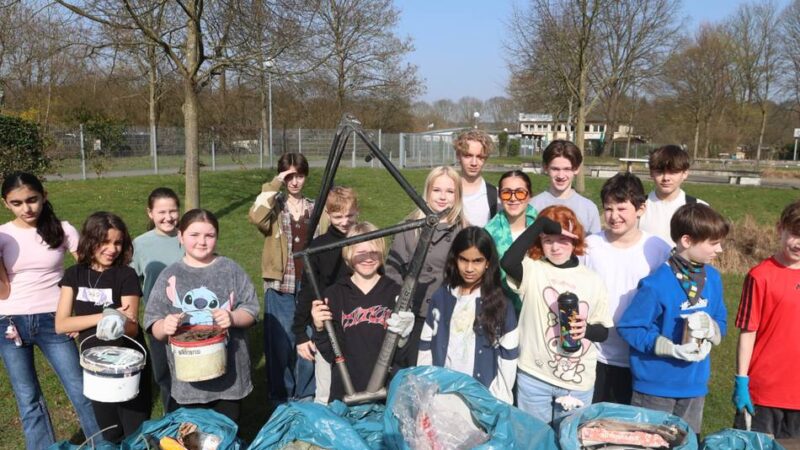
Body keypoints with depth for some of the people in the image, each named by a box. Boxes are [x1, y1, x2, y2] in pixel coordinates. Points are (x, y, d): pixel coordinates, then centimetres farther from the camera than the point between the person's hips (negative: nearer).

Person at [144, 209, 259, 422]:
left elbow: (251, 311, 0)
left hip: (229, 372, 0)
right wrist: (164, 327, -22)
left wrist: (232, 318, -20)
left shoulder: (231, 270, 0)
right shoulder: (169, 276, 1)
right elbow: (154, 327, 0)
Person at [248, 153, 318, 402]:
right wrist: (274, 184, -18)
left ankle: (306, 396, 25)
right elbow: (256, 216, -23)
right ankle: (281, 398, 22)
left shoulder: (314, 208, 10)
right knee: (280, 343, 4)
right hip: (280, 287, -2)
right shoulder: (274, 205, 1)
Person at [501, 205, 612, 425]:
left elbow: (604, 331, 7)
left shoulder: (592, 280, 1)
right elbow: (507, 262, -31)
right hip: (533, 377, -2)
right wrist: (541, 223, -24)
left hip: (579, 382, 2)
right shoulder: (532, 270, -7)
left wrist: (587, 330, -16)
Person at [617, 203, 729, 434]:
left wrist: (711, 329, -14)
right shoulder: (656, 284, -20)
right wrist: (673, 349, -22)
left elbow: (720, 323, 11)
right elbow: (628, 327, -17)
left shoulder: (713, 278, 1)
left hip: (695, 383, 6)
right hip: (655, 385, -6)